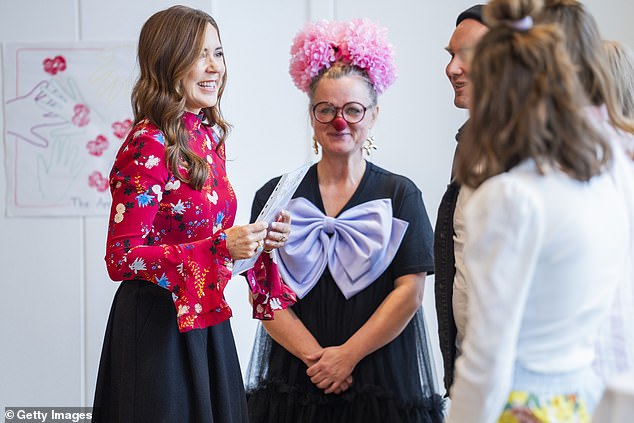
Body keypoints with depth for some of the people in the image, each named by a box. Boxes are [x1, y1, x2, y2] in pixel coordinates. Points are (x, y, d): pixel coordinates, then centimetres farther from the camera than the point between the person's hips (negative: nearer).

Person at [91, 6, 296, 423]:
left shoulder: (209, 136, 8)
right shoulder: (149, 146, -16)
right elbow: (121, 258, -19)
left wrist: (259, 239, -2)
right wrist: (220, 246, -25)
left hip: (207, 324, 8)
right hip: (158, 326, -8)